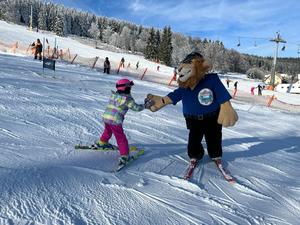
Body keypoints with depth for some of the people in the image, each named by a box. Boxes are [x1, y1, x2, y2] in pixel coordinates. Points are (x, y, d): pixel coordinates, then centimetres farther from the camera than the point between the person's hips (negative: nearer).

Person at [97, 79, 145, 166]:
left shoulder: (113, 95, 8)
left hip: (106, 117, 7)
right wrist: (144, 105, 7)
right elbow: (136, 107, -10)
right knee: (121, 138, 2)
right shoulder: (127, 99, -10)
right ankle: (124, 156, 3)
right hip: (115, 120, -7)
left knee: (108, 131, 34)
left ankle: (102, 143, 56)